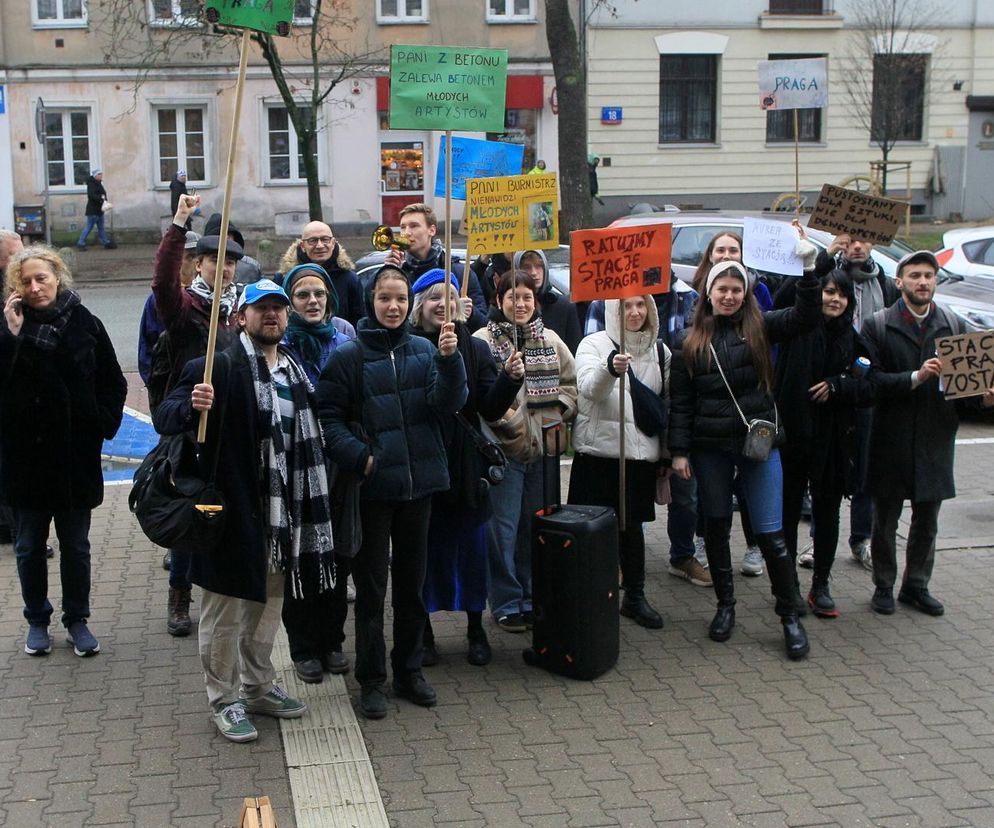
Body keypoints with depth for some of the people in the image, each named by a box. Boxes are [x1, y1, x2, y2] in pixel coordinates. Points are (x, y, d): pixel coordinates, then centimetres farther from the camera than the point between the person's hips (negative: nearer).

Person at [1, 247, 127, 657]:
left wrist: (102, 424, -4)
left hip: (75, 454, 0)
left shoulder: (84, 322, -2)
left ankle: (77, 620, 24)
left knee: (76, 545, 10)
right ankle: (37, 621, 27)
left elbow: (114, 384, 5)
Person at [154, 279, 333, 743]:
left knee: (268, 603, 20)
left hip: (280, 509, 7)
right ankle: (224, 701, 19)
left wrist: (306, 505, 14)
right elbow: (164, 419, -19)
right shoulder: (220, 367, -13)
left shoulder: (294, 370, 10)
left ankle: (259, 687, 36)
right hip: (232, 508, -7)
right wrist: (193, 406, -40)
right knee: (225, 610, 4)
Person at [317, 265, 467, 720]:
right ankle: (371, 679, 16)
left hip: (418, 482, 4)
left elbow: (447, 404, -6)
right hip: (372, 486, -4)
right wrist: (359, 455, -19)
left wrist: (450, 359, -21)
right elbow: (329, 416, -6)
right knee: (371, 584, 5)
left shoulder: (424, 350, 4)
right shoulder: (348, 355, -7)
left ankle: (409, 669, 28)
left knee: (412, 580, 14)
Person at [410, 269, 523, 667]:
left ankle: (475, 628, 25)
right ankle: (422, 631, 23)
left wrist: (511, 378, -19)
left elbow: (490, 408, -1)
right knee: (424, 548, 7)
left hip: (465, 466, 2)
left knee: (471, 548, 10)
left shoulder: (475, 348, 3)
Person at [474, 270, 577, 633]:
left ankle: (533, 599, 26)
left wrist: (558, 412, 0)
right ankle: (506, 604, 12)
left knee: (537, 528, 13)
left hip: (544, 448, 5)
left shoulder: (551, 340, 9)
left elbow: (571, 382, 15)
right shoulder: (483, 341, -6)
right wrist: (505, 418, -20)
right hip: (504, 449, -5)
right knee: (504, 529, 0)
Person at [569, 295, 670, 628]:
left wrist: (667, 453, 17)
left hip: (642, 452, 4)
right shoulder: (594, 344, -3)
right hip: (599, 451, -4)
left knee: (632, 523, 13)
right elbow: (589, 387, -22)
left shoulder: (660, 351, 11)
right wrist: (610, 368, -43)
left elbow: (668, 403, 18)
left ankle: (635, 596, 24)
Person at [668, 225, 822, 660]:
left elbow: (806, 316, -12)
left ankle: (790, 615, 11)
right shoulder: (691, 342, 3)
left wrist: (808, 267, -21)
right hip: (710, 448, 2)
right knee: (716, 528, 12)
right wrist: (679, 450, -2)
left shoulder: (759, 328, 2)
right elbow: (679, 401, 3)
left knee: (771, 533, -2)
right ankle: (725, 605, 29)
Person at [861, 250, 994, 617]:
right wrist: (915, 378, -23)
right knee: (885, 520, 9)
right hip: (891, 439, -3)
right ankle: (883, 587, 24)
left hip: (935, 439, 3)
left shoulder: (954, 325, 6)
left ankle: (916, 586, 29)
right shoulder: (877, 325, -5)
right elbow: (871, 379, -13)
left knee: (927, 521, 13)